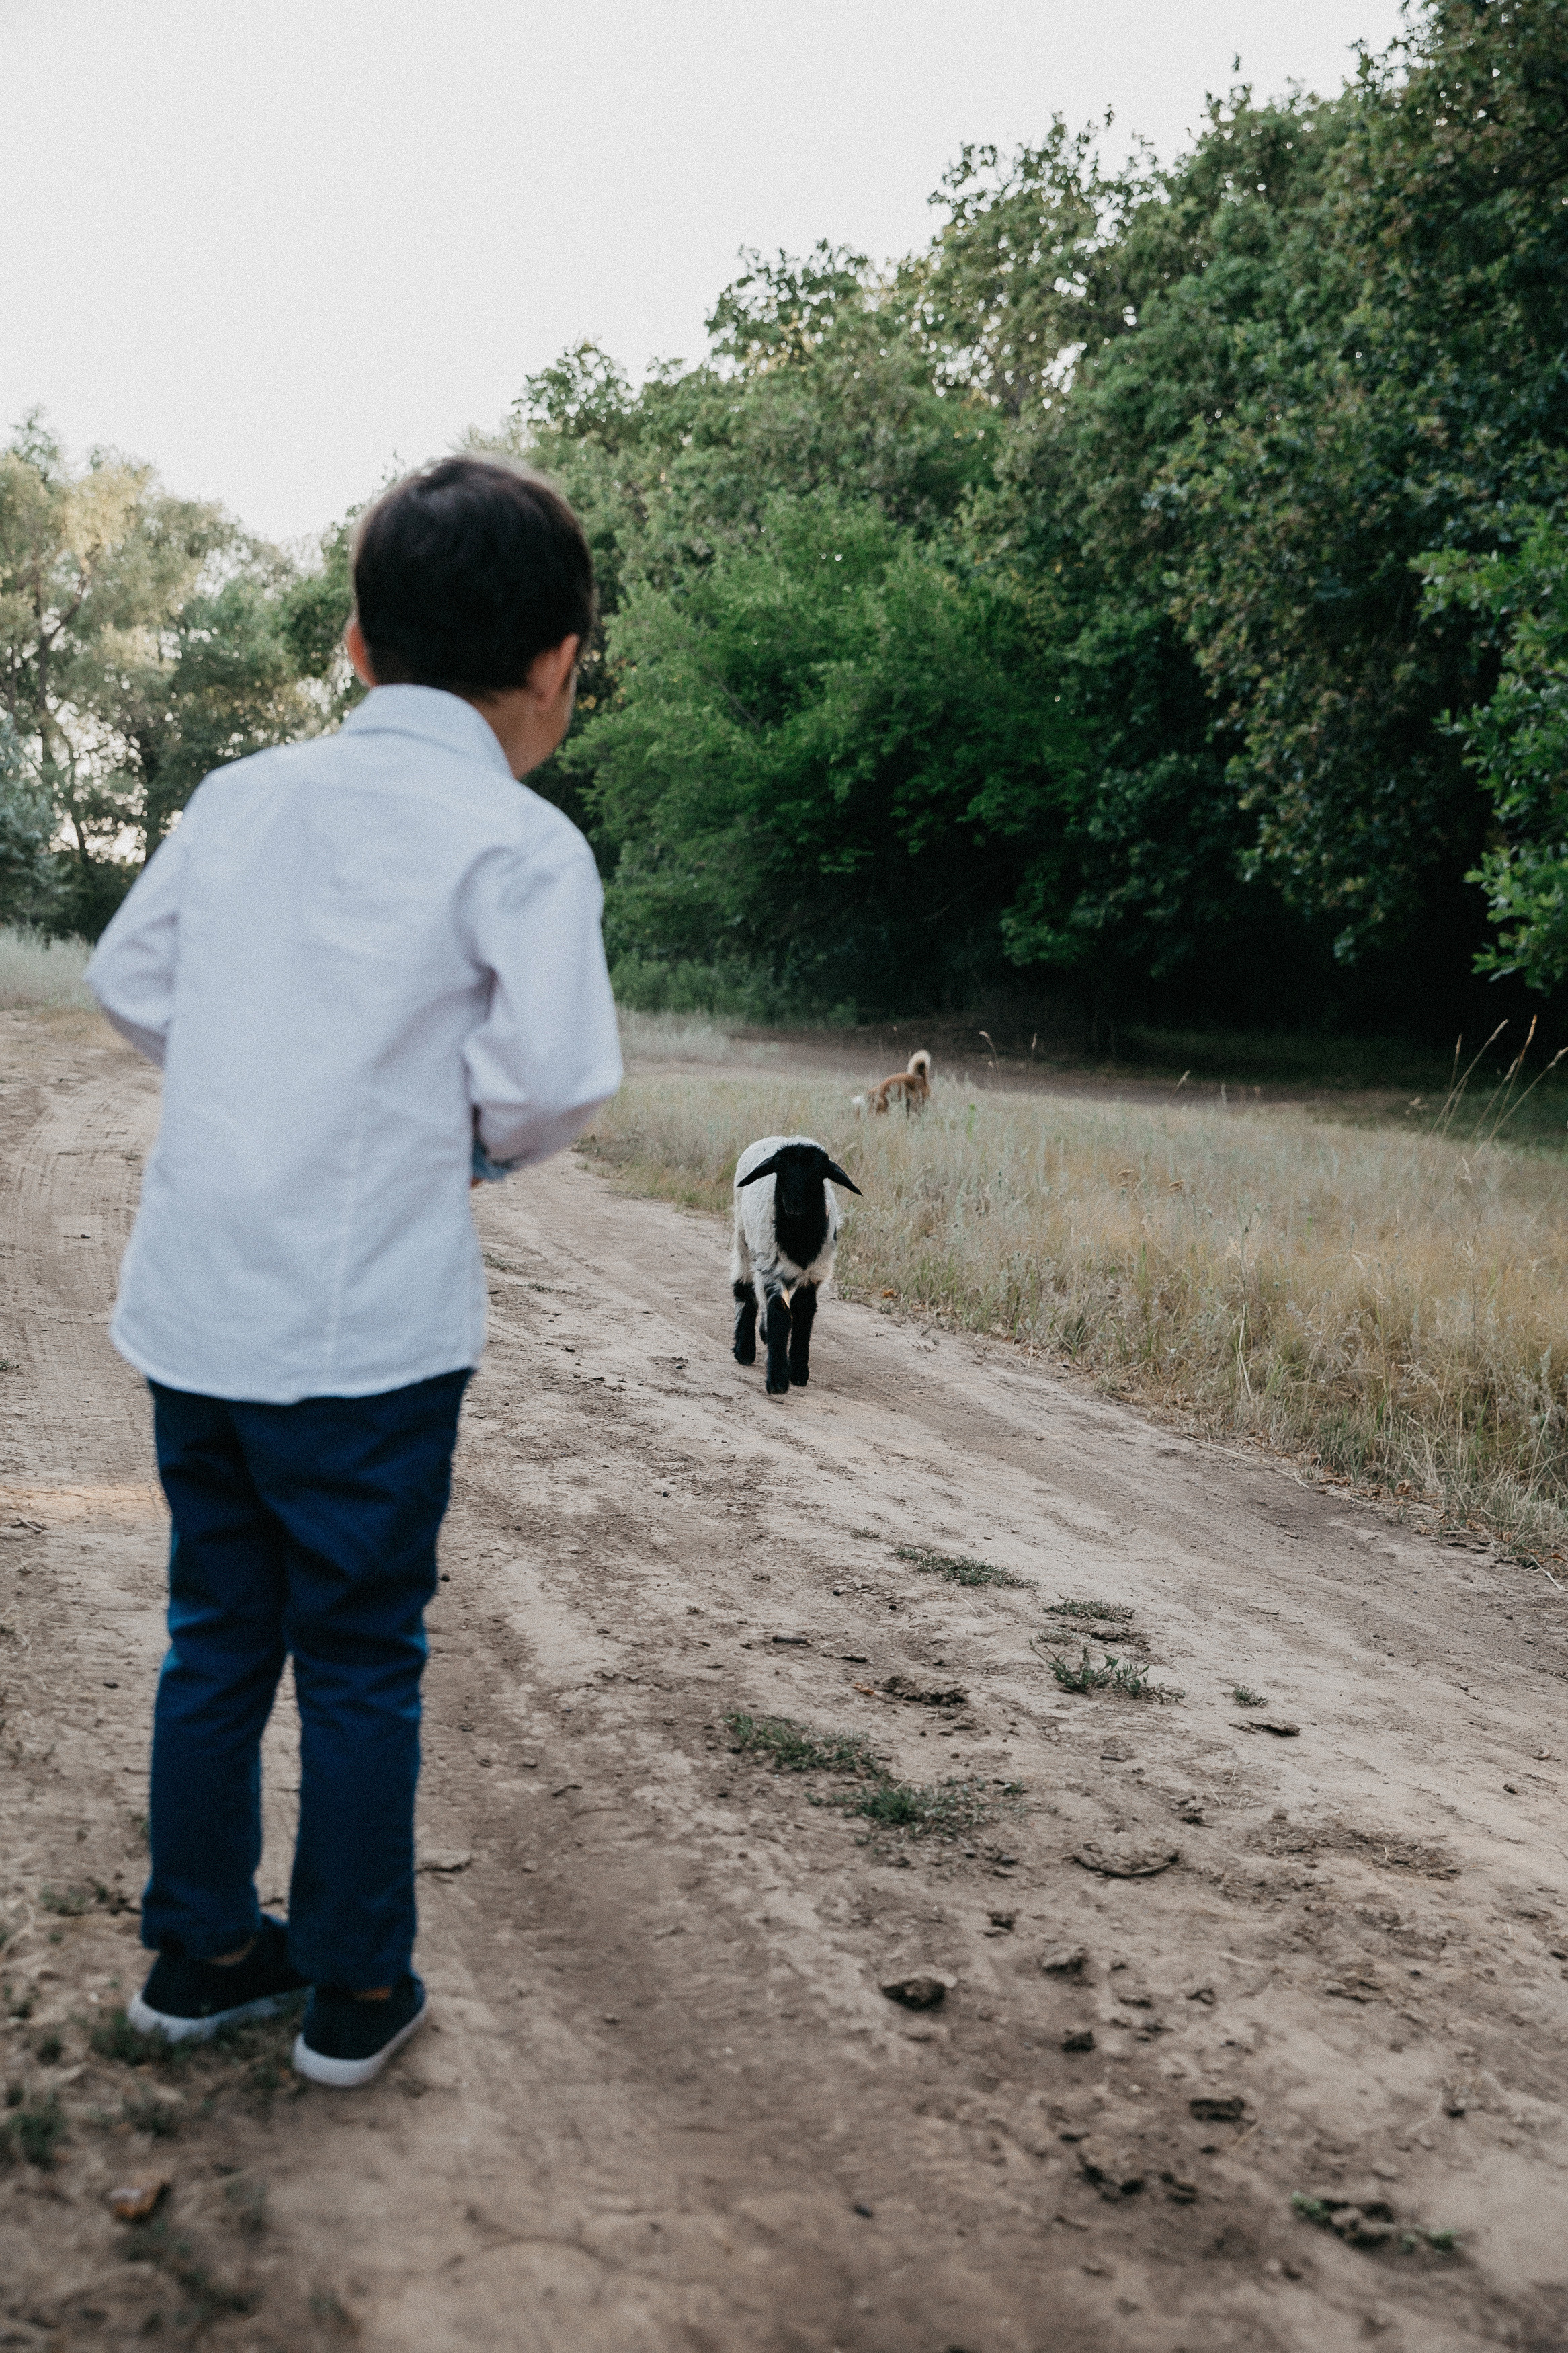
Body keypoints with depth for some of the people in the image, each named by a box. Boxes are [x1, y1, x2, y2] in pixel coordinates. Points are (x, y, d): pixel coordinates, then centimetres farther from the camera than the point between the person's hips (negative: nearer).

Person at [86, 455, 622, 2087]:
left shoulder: (241, 797, 6)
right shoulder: (519, 843, -11)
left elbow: (127, 980, 13)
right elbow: (558, 1078, -17)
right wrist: (478, 1137, 4)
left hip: (192, 1306, 5)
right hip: (368, 1325, -5)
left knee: (217, 1635, 19)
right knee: (362, 1660, 9)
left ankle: (199, 1952, 31)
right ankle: (355, 1991, 22)